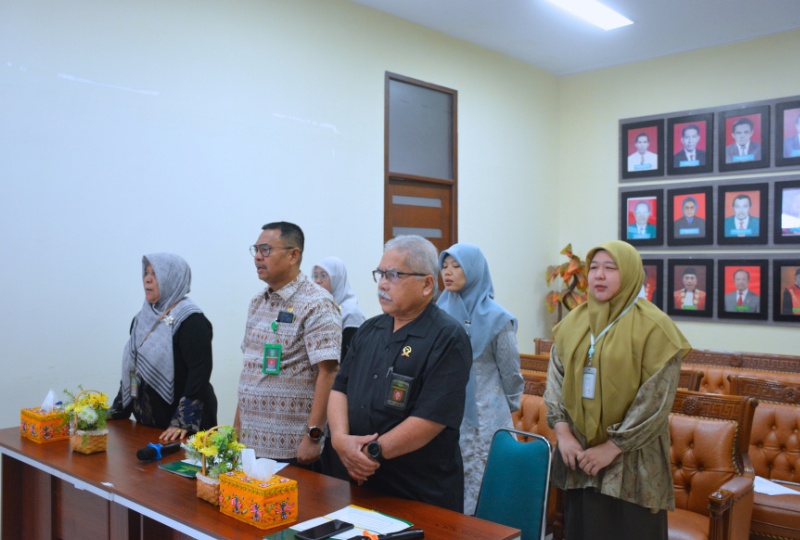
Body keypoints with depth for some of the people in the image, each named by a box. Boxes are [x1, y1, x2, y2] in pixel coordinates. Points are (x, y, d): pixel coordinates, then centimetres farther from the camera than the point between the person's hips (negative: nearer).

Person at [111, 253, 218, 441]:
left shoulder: (190, 320, -14)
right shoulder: (144, 317, 10)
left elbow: (200, 372, -22)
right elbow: (131, 369, 16)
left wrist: (183, 423, -27)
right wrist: (116, 412, 13)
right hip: (147, 423, 7)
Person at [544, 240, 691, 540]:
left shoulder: (653, 326, -10)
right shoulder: (573, 321, 6)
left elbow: (657, 399, -14)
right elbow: (556, 377, 5)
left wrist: (613, 446, -14)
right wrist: (563, 433, -7)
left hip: (630, 460, -4)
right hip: (578, 454, 5)